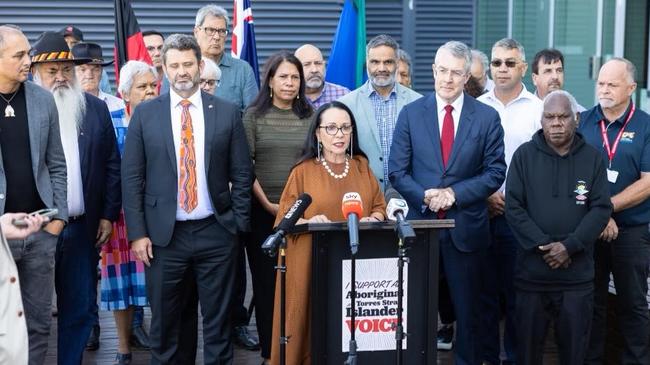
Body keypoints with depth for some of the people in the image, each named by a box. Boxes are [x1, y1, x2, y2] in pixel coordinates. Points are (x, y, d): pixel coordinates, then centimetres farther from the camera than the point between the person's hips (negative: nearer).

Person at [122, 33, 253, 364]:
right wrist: (137, 233, -5)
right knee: (163, 320, 10)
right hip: (164, 234, 0)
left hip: (216, 233, 0)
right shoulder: (145, 114, 1)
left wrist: (238, 224, -1)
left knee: (218, 319, 9)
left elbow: (242, 174, 5)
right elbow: (131, 178, 0)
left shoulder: (227, 113, 2)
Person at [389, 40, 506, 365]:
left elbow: (495, 172, -1)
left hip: (466, 226, 0)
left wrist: (455, 193, -14)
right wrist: (424, 197, -15)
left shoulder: (487, 117, 1)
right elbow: (397, 170, 1)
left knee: (468, 309, 9)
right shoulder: (411, 114, 3)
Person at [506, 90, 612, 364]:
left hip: (577, 273, 1)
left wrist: (569, 246, -12)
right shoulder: (524, 155, 2)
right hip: (531, 272, 0)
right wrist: (542, 245, -12)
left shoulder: (592, 158, 4)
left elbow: (601, 208, -1)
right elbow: (513, 208, -3)